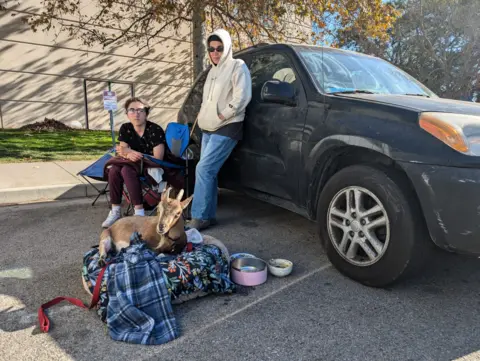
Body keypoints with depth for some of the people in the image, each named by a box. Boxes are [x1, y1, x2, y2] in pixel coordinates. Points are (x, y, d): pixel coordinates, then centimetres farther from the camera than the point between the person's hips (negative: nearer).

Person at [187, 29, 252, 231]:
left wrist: (221, 116, -16)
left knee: (203, 169, -15)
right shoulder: (213, 70, 21)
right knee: (208, 172, 6)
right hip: (208, 129, 9)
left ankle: (199, 217, -8)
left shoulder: (237, 66, -4)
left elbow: (242, 97, -16)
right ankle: (209, 216, 14)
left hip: (226, 128, -8)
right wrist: (203, 115, 9)